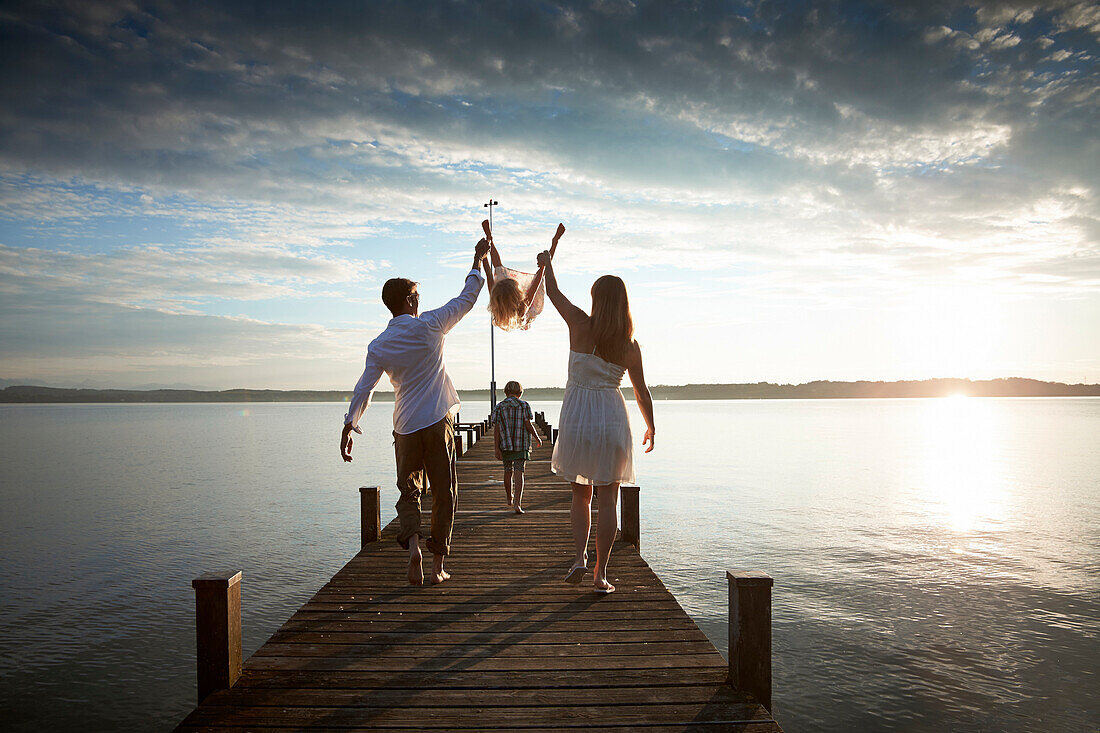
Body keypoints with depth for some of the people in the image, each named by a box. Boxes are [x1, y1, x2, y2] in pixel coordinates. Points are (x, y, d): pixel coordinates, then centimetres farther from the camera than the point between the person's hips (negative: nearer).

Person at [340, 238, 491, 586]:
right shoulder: (430, 325, -4)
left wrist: (349, 426, 4)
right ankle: (438, 565, 10)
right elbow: (467, 298, 5)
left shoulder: (378, 346, 2)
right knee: (444, 492, 7)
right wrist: (478, 259, 16)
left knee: (408, 491, 15)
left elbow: (364, 388, -1)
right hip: (437, 422, -2)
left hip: (405, 427, 2)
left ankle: (412, 542, -10)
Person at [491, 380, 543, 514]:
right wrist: (538, 439, 7)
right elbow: (529, 425, -8)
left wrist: (497, 448, -3)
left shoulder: (499, 407, 3)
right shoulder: (524, 405, -3)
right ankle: (517, 504, -16)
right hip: (521, 445, -3)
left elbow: (496, 429, -3)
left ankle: (510, 499, 36)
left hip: (505, 444, 3)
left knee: (508, 472, 18)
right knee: (519, 473, -5)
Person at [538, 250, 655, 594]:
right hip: (612, 418, 0)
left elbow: (553, 291, 9)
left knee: (580, 494, 18)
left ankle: (580, 556, 3)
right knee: (608, 500, 6)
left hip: (577, 417, 0)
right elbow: (642, 392, 3)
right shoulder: (629, 345, -4)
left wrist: (547, 263, 27)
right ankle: (600, 573, 7)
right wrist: (650, 427, 18)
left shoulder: (580, 325, -7)